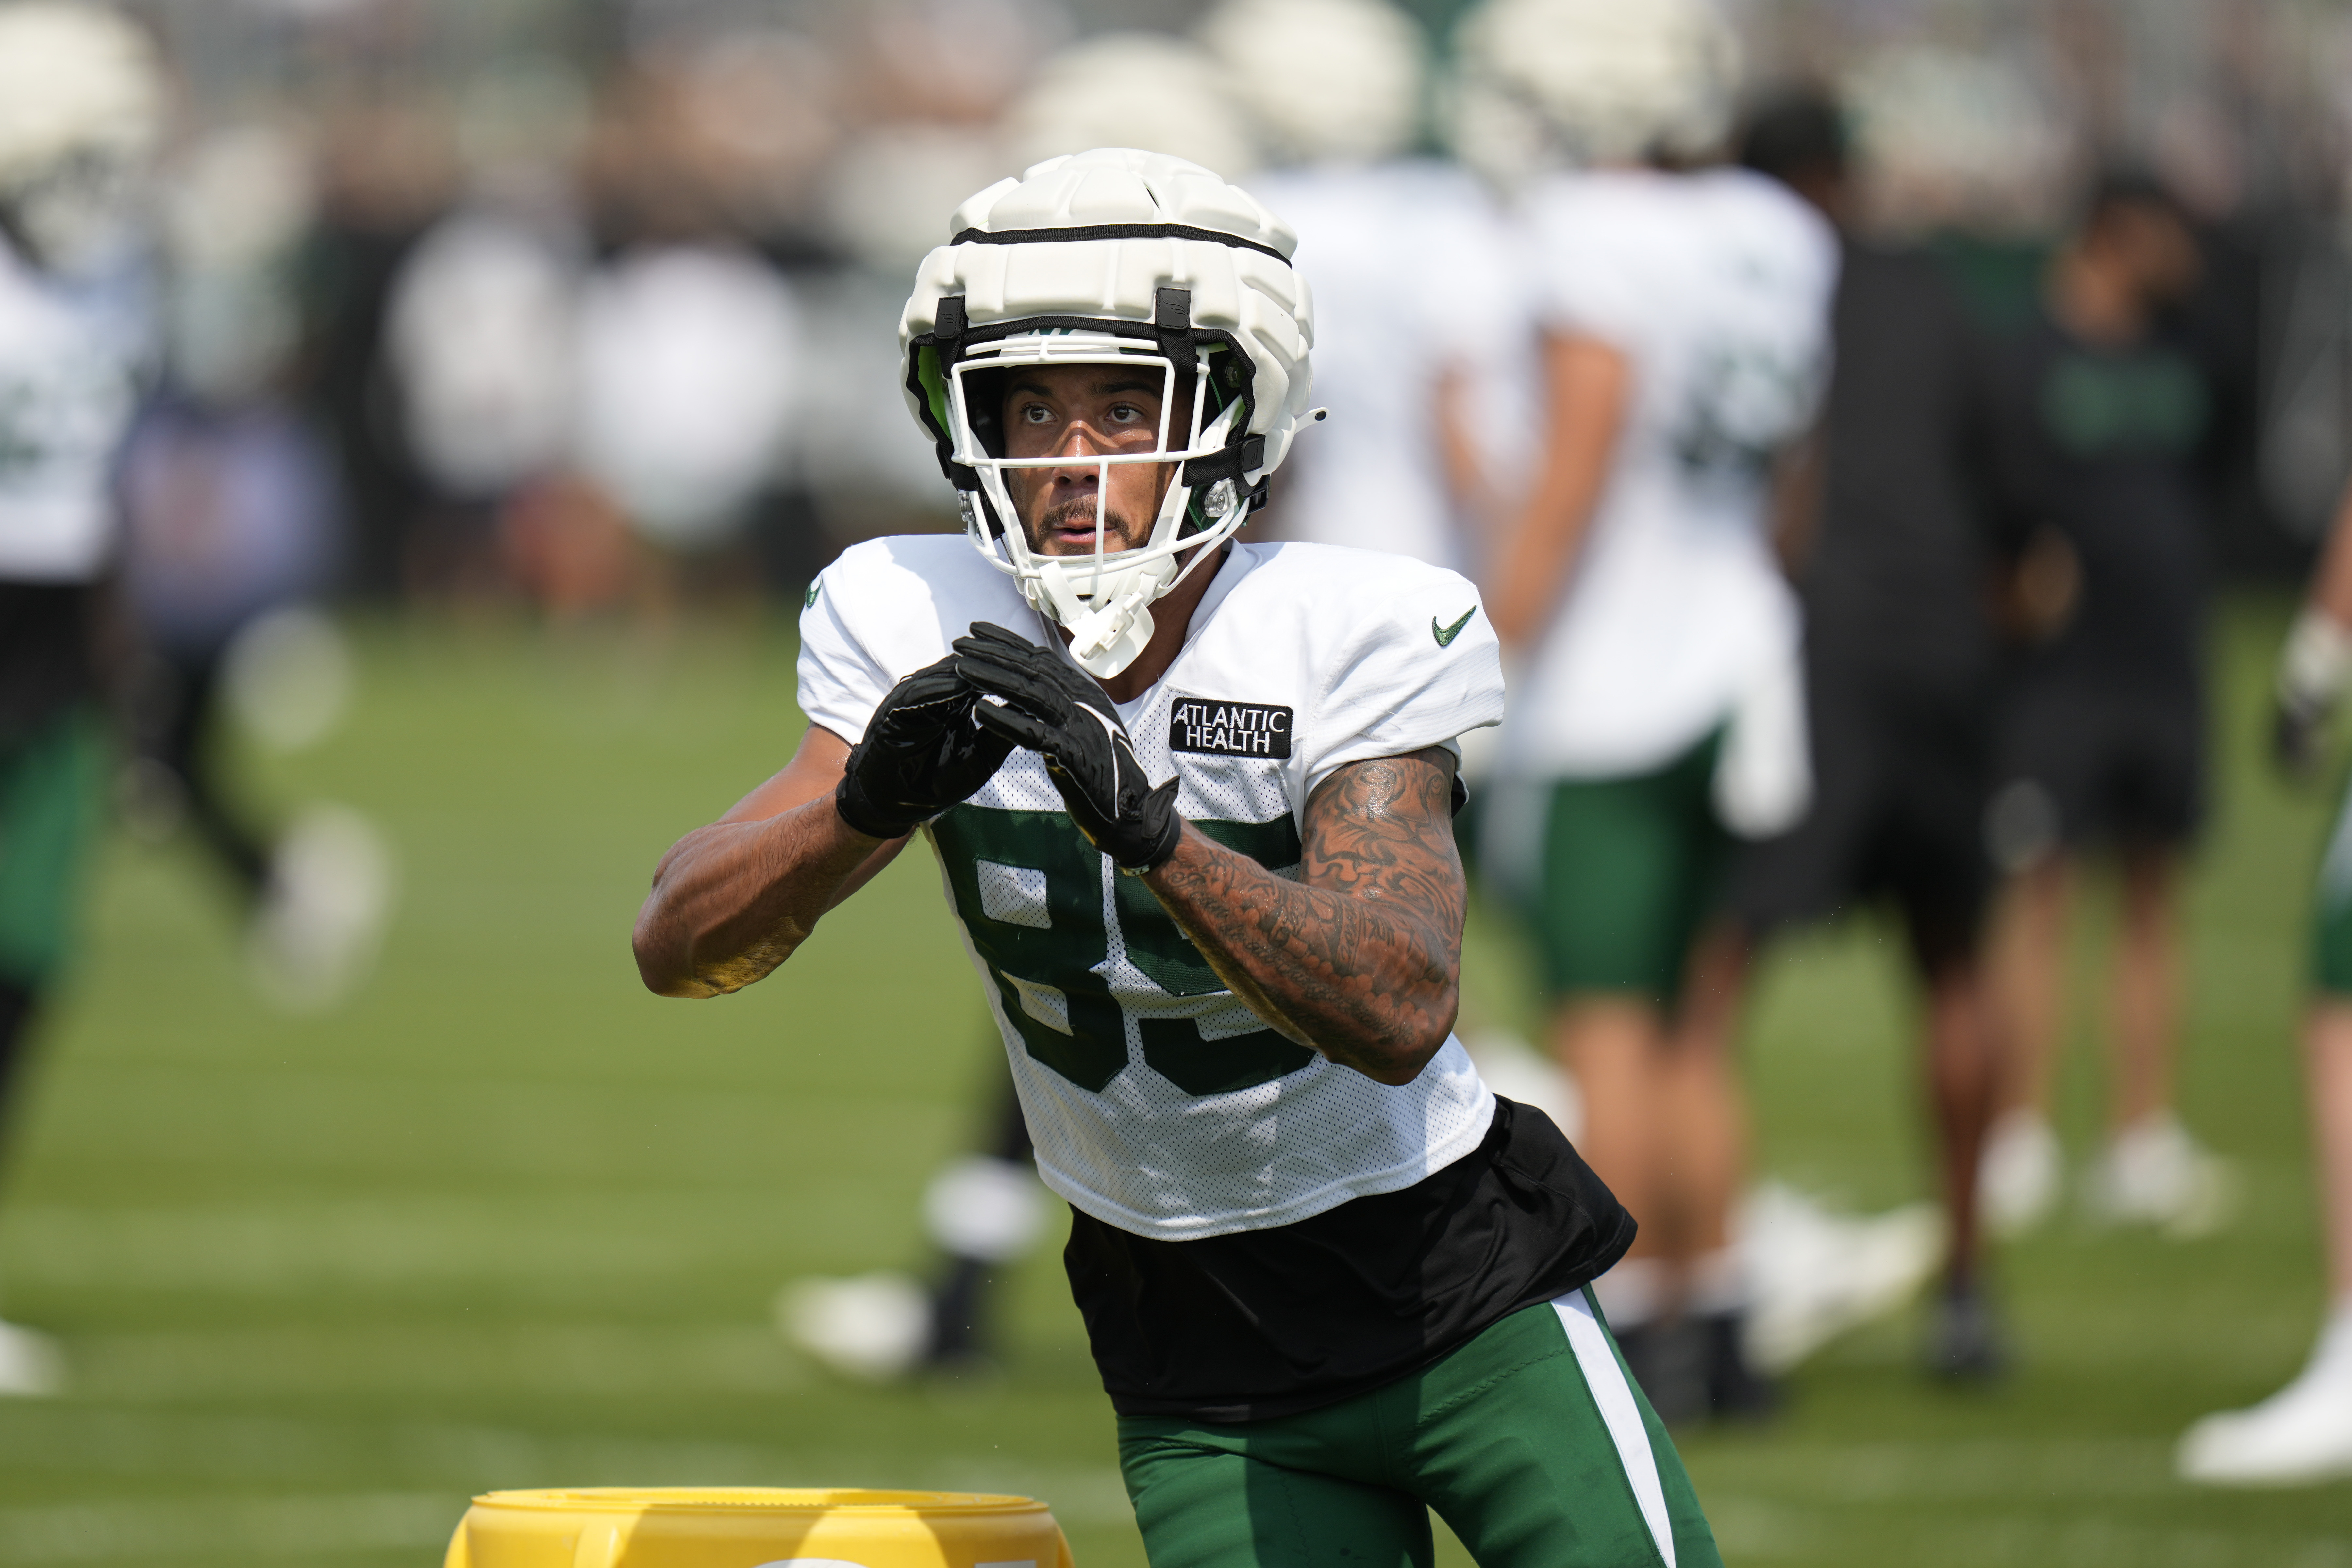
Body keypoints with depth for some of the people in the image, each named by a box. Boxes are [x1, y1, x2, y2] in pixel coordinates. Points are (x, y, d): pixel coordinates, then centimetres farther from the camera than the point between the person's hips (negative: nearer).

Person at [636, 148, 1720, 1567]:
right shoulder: (921, 632, -9)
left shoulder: (1356, 639, -19)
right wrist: (872, 802, -35)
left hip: (1463, 1296, -2)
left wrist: (1145, 828, -45)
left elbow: (1400, 1013, -31)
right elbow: (680, 948, -16)